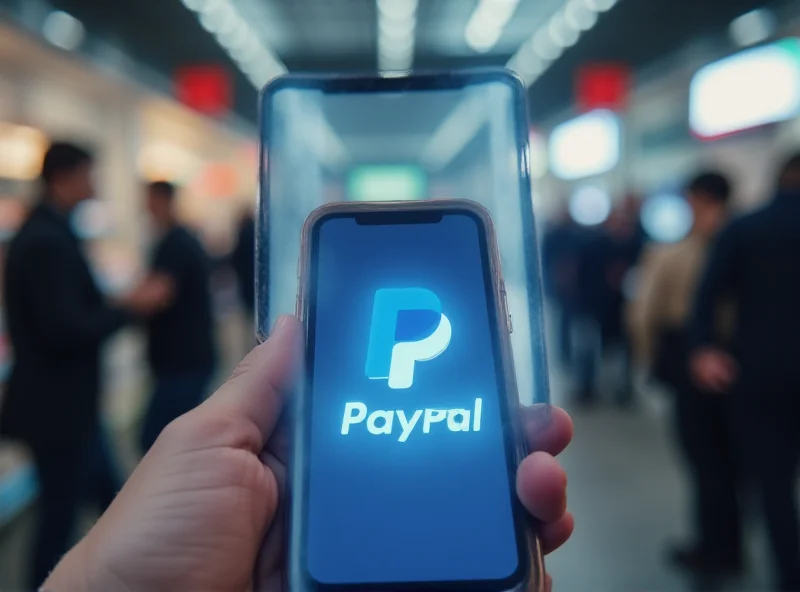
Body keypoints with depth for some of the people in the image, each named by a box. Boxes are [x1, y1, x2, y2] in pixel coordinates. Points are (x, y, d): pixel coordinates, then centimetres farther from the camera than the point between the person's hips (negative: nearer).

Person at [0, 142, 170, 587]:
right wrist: (131, 307, -16)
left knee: (111, 497, 21)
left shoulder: (45, 232, 9)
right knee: (60, 519, 7)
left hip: (66, 401, 10)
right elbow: (66, 330, -27)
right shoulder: (49, 240, -22)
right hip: (57, 406, -10)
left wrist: (120, 305, 5)